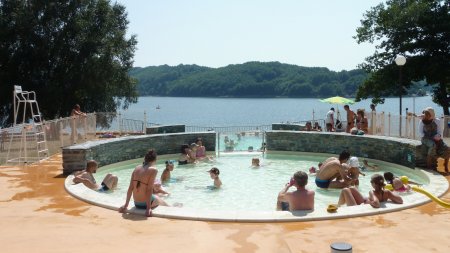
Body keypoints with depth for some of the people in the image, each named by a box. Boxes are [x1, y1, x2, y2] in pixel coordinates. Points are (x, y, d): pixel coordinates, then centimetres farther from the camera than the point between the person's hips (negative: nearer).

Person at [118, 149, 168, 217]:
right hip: (145, 204, -6)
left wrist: (126, 205, 4)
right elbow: (149, 189, -19)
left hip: (136, 204, 6)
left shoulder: (137, 168, 1)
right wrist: (148, 208, -18)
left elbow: (130, 188, 0)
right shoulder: (153, 170, -15)